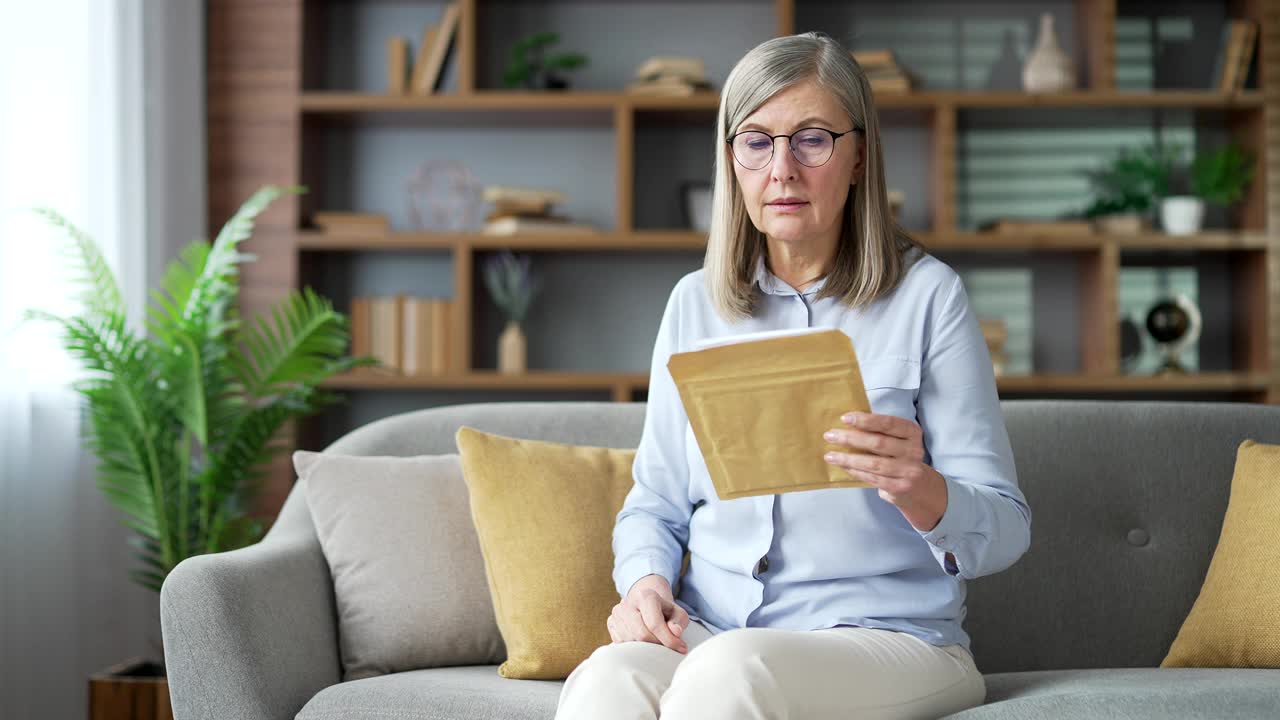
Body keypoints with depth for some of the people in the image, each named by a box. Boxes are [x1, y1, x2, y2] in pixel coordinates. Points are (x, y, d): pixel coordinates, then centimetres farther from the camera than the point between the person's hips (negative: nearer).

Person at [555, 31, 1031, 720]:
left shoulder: (925, 294, 0)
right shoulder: (694, 303, 12)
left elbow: (1004, 530, -3)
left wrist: (919, 490, -25)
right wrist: (645, 581, -6)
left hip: (888, 637, -2)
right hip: (708, 632, 2)